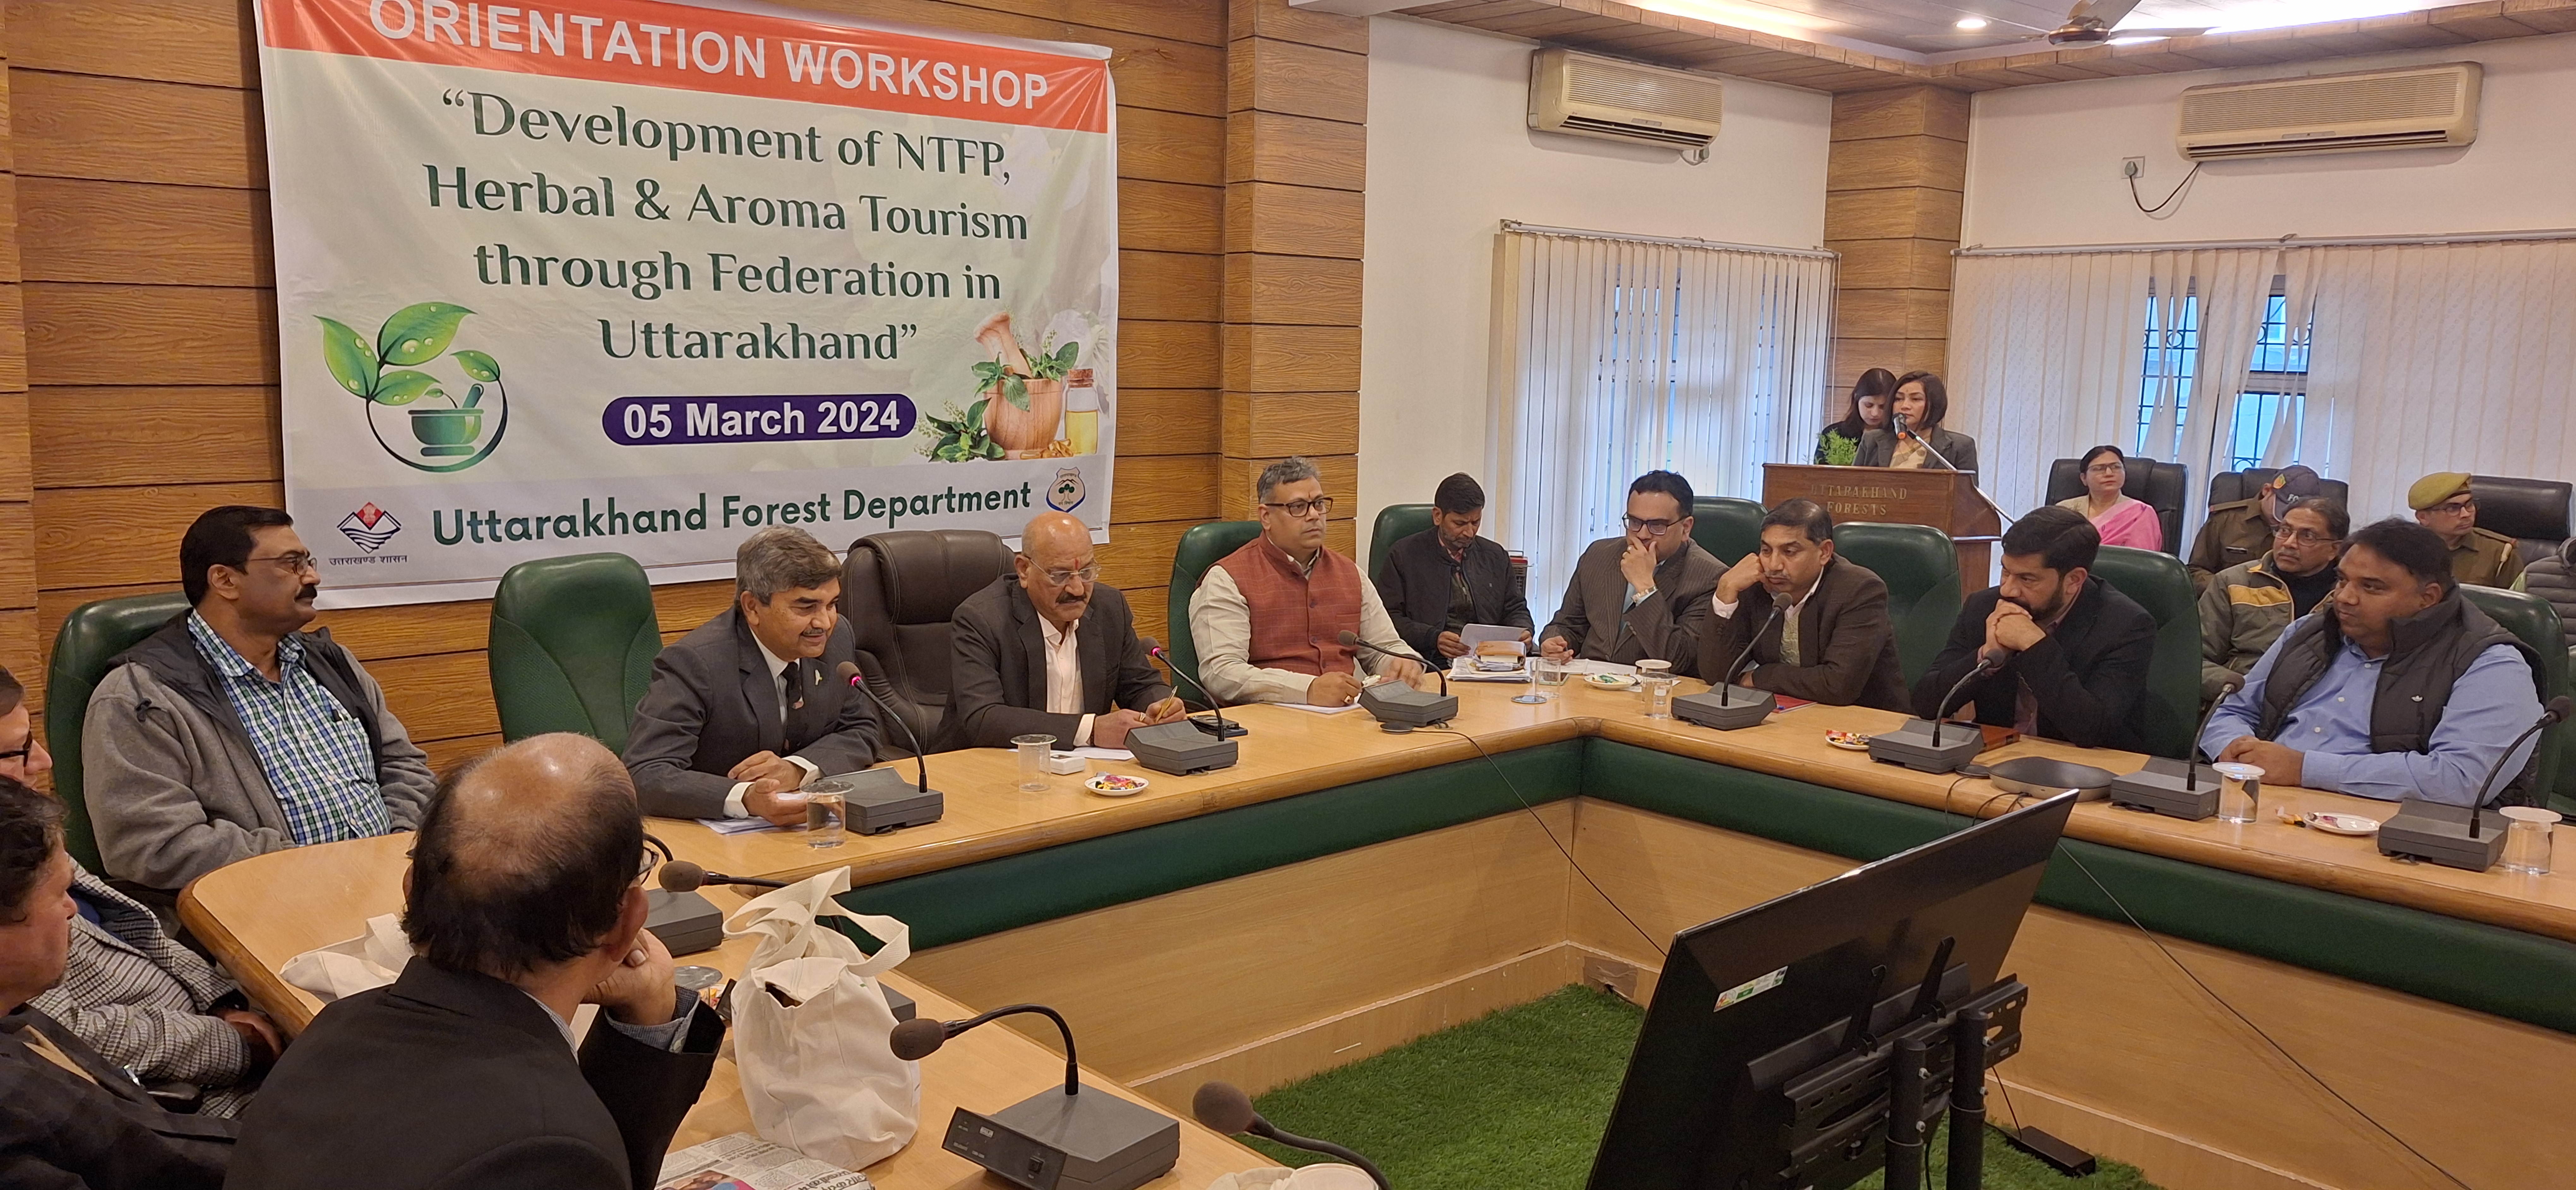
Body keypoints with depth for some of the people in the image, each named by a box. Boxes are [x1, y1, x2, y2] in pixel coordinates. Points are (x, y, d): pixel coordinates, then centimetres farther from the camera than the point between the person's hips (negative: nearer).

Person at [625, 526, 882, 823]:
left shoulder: (839, 638, -2)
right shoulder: (692, 663, -18)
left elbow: (861, 734, 5)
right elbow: (646, 776, -23)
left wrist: (798, 768, -15)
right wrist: (745, 799, -39)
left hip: (807, 824, 3)